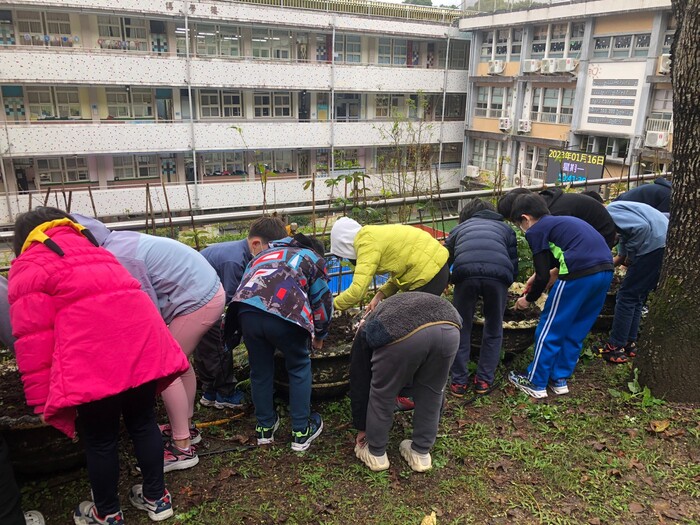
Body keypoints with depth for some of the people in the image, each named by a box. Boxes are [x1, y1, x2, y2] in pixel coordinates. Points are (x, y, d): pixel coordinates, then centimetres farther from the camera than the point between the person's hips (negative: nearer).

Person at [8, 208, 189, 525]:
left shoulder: (28, 267, 9)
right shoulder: (92, 251, 28)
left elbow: (34, 338, -1)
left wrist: (41, 400, 4)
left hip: (94, 357, -6)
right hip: (141, 337, 6)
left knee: (99, 439, 13)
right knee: (142, 422, 21)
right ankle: (156, 497, 35)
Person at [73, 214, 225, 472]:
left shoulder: (118, 259, -24)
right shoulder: (118, 240, 6)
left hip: (198, 302, -10)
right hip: (207, 289, 10)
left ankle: (182, 448, 9)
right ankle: (186, 428, 37)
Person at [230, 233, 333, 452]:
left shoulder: (266, 253, 40)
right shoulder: (314, 259, 30)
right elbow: (322, 300, 28)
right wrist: (319, 335, 44)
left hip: (247, 311, 4)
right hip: (285, 315, -3)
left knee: (260, 370, 22)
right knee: (299, 368, 19)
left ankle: (264, 428, 35)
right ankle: (301, 432, 24)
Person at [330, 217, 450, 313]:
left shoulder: (367, 244, -15)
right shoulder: (375, 236, 13)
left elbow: (357, 290, -21)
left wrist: (334, 304, -6)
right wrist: (379, 295, 2)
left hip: (430, 273, -10)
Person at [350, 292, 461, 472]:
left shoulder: (367, 329, 35)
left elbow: (359, 382, 37)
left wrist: (361, 427, 48)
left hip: (402, 334, -4)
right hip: (449, 328, 4)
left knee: (382, 394, 22)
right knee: (432, 392, 28)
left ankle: (376, 454, 37)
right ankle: (421, 453, 40)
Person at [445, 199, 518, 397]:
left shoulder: (459, 228, 36)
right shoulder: (505, 228, 36)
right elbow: (514, 265, 28)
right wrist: (505, 284, 45)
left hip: (466, 273, 0)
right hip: (499, 274, 1)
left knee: (461, 328, 19)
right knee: (493, 330, 22)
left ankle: (459, 381, 23)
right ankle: (484, 380, 27)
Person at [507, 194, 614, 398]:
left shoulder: (536, 230, 5)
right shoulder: (563, 221, 28)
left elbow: (543, 276, 2)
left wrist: (529, 299, 18)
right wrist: (537, 276, 51)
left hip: (579, 273, -8)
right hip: (605, 271, 8)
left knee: (550, 329, 8)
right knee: (576, 330, 21)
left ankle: (536, 383, 17)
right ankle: (560, 379, 30)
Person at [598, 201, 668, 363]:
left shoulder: (610, 211, -6)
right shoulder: (618, 209, 24)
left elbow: (642, 227, -21)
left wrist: (630, 254, -8)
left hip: (656, 244, -9)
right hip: (663, 245, 9)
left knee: (627, 296, -2)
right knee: (637, 297, 16)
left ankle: (615, 347, 3)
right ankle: (628, 344, 21)